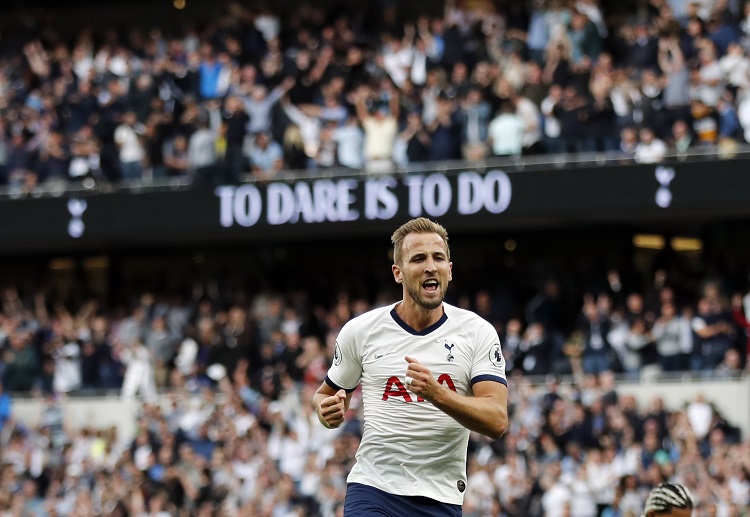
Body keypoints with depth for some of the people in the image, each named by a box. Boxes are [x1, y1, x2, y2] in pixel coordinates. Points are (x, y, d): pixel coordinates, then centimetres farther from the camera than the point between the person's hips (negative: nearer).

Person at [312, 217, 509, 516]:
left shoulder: (478, 332, -2)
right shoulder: (359, 331, 1)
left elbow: (497, 421, -12)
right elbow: (325, 394, 16)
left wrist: (436, 393, -27)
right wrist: (328, 412, -8)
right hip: (373, 490, -1)